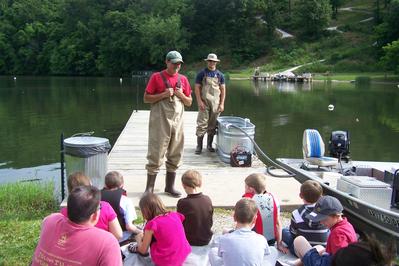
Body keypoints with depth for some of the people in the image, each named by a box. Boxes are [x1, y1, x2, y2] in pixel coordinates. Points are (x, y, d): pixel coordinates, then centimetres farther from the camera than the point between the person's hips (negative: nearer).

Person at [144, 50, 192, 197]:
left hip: (177, 122, 5)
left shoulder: (183, 79, 10)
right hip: (160, 122, -5)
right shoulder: (157, 77, -1)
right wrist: (164, 94, -15)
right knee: (156, 155, -4)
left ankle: (170, 186, 21)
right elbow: (146, 98, -3)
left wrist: (181, 95, -6)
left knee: (175, 156, 9)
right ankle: (149, 187, 6)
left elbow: (189, 102, 14)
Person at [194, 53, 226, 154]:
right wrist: (199, 101, -10)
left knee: (213, 125, 8)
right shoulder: (202, 73, 2)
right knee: (202, 124, -5)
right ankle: (199, 146, 1)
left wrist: (222, 104, 1)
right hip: (204, 103, -3)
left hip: (216, 103, 3)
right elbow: (197, 88, -1)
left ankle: (209, 145, 19)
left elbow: (223, 90, 9)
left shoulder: (220, 75, 9)